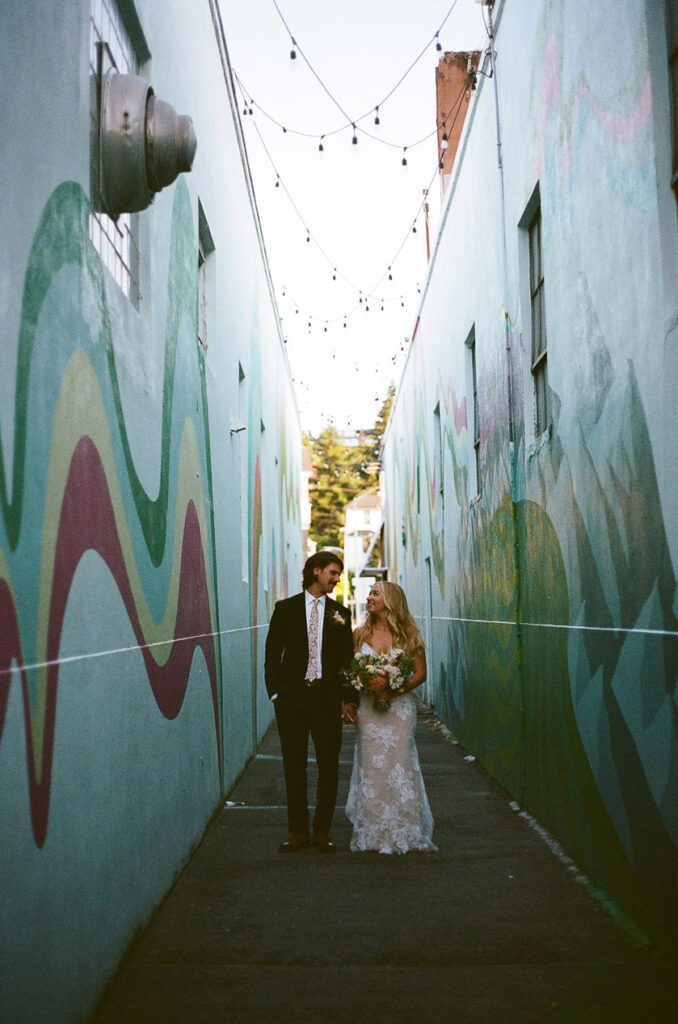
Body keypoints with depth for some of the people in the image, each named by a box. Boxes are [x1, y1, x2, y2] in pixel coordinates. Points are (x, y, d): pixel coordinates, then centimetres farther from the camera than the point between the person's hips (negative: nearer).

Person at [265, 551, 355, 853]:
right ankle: (298, 831, 15)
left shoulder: (339, 613, 8)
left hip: (327, 698, 1)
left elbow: (348, 660, 9)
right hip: (292, 698, -1)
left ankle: (322, 831, 15)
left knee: (329, 766, 3)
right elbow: (272, 654, 4)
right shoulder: (286, 609, 4)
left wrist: (348, 699, 1)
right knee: (294, 765, 5)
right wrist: (275, 691, -5)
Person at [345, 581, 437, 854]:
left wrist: (393, 690, -13)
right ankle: (373, 833, 10)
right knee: (371, 767, 1)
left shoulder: (407, 634, 0)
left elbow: (420, 673, 0)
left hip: (400, 707, -1)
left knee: (400, 766, -3)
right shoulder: (361, 634, 5)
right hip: (369, 709, 1)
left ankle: (404, 832, 7)